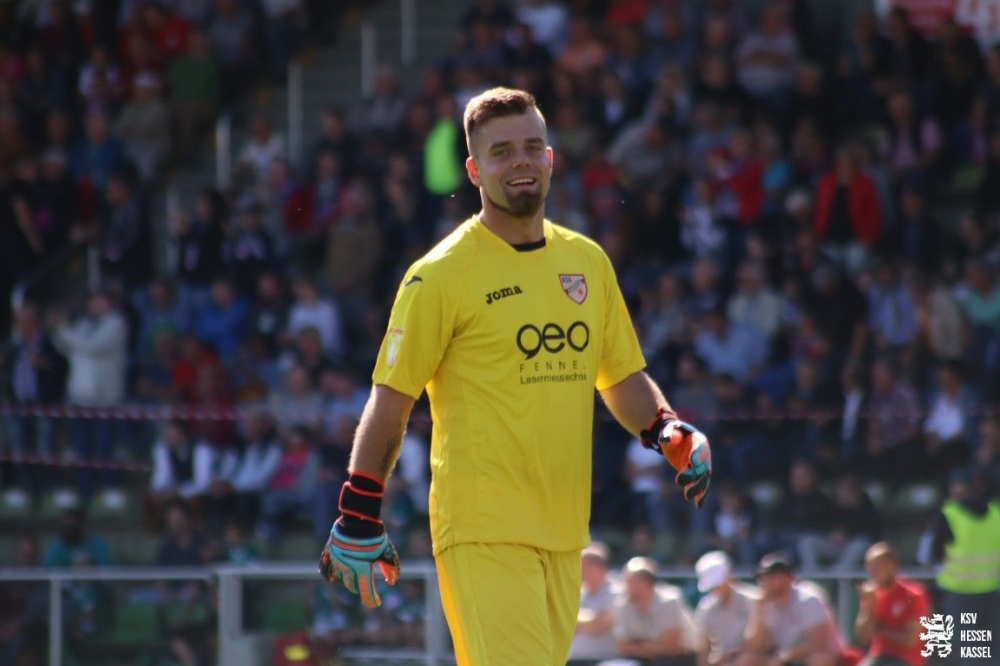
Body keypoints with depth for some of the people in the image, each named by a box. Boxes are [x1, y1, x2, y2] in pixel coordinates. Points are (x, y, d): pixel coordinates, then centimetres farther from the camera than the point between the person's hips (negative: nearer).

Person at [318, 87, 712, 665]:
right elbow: (391, 401, -4)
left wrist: (669, 433, 2)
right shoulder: (442, 275, -5)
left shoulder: (588, 262, 14)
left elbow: (623, 378, 22)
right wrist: (358, 519, -7)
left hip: (565, 530, 6)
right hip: (484, 532, -6)